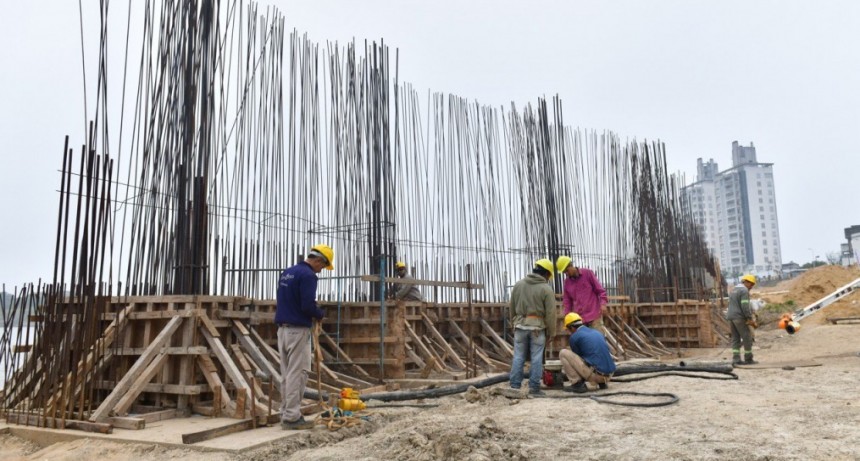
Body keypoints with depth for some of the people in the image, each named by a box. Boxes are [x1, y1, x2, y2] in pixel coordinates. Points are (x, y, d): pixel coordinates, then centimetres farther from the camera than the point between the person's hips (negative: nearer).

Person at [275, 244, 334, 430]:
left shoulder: (286, 273, 15)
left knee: (286, 373, 12)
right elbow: (307, 306, -21)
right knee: (298, 373, -4)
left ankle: (286, 414, 16)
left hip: (282, 328, 9)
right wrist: (320, 314, -1)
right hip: (298, 330, -9)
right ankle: (292, 417, -2)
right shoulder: (308, 275, -14)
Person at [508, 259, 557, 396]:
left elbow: (512, 308, 12)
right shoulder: (546, 289, -7)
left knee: (518, 357, 7)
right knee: (536, 358, 3)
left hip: (520, 326, 4)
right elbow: (550, 313, -7)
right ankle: (534, 388, 5)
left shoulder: (518, 285, 7)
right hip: (537, 327, -3)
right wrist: (551, 332, 1)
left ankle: (514, 387, 8)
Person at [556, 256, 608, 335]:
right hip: (579, 318, 3)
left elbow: (599, 289, 1)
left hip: (594, 315, -3)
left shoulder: (587, 273, 0)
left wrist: (603, 303, -12)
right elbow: (567, 301, 13)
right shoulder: (567, 282, 10)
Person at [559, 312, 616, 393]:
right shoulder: (597, 332, 21)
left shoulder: (574, 337, 0)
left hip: (596, 374, -7)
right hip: (609, 375, 7)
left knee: (563, 353, 2)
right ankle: (602, 383, 16)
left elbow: (577, 357, 12)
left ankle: (578, 384, 0)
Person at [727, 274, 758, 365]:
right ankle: (748, 359, 4)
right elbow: (745, 306, -18)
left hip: (730, 317, 9)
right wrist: (751, 319, -15)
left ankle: (736, 359, 1)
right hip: (739, 317, -9)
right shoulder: (744, 291, -10)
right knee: (747, 338, 1)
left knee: (735, 338, 7)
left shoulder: (734, 290, 19)